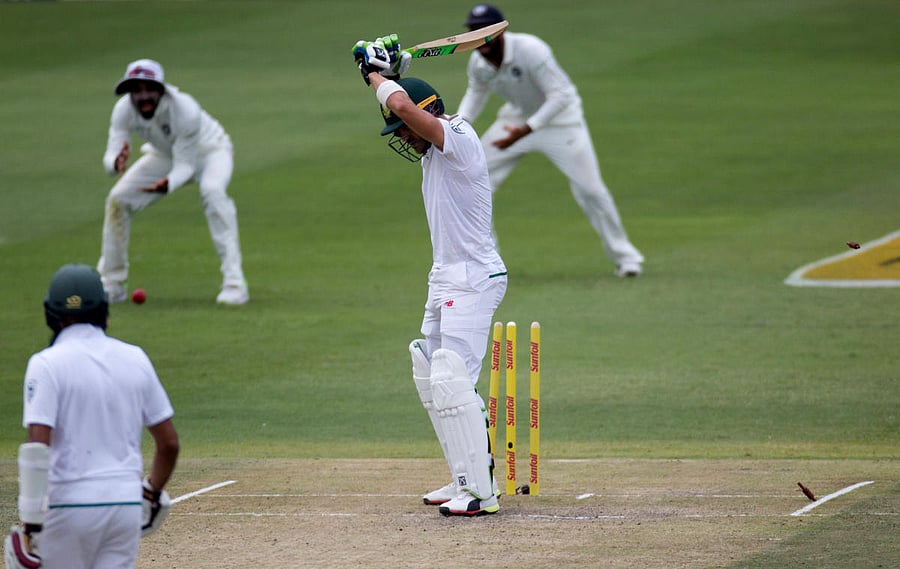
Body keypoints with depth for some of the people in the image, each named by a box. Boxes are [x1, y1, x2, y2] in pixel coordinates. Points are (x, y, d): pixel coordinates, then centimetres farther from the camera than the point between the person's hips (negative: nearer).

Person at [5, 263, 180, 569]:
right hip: (127, 500, 4)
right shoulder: (135, 358, 8)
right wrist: (152, 494, 28)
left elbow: (37, 447, -16)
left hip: (70, 505, -4)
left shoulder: (46, 363, -7)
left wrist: (31, 524, -15)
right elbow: (169, 443, 11)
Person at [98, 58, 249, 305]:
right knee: (118, 199, -9)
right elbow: (110, 158, -29)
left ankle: (234, 282, -34)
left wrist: (169, 183, -56)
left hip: (208, 150, -5)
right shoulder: (124, 110, -26)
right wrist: (116, 163, -55)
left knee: (212, 190, -35)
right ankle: (112, 284, 8)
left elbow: (185, 165, -34)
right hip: (165, 155, 5)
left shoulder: (185, 110, -38)